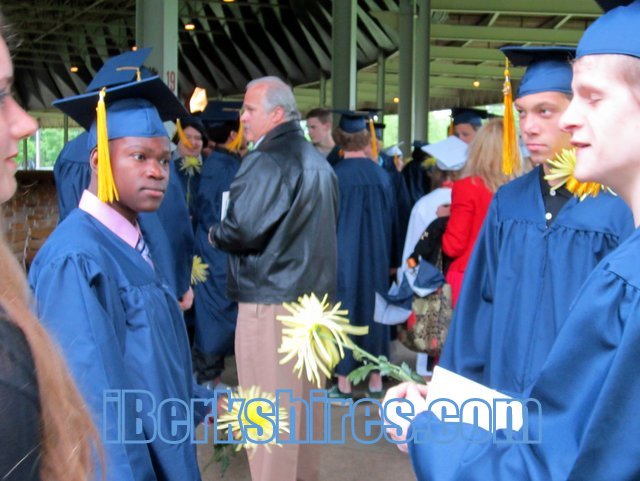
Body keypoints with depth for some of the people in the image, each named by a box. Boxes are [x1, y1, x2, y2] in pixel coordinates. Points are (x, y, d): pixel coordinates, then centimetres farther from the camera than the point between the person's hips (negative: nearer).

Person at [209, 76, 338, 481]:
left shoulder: (268, 162, -15)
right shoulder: (317, 161, 12)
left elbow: (243, 231, -21)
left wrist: (214, 234, 0)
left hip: (272, 297, -9)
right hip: (314, 292, 9)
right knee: (304, 397, 17)